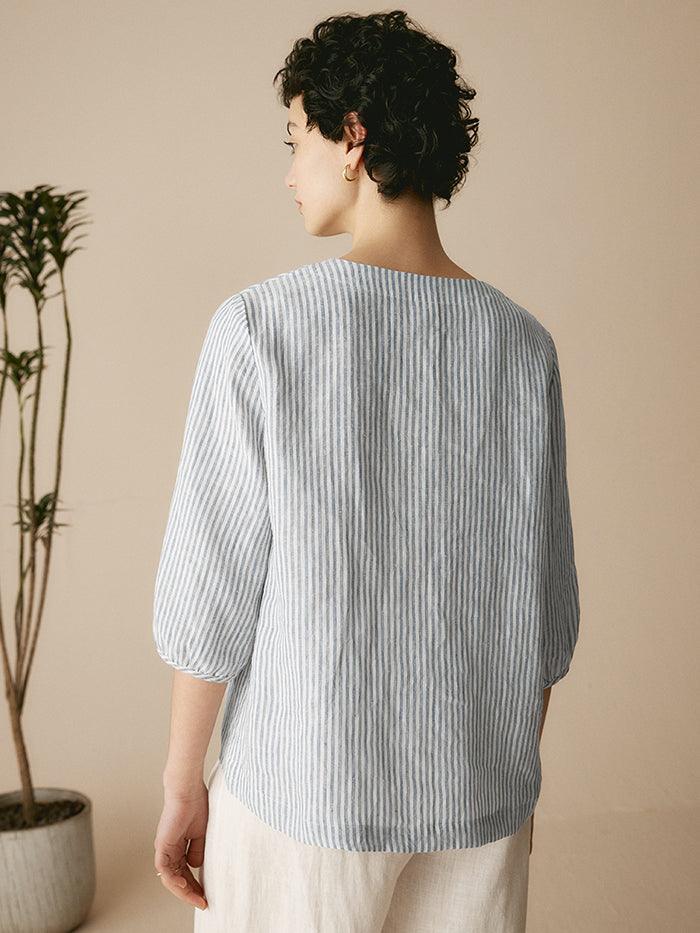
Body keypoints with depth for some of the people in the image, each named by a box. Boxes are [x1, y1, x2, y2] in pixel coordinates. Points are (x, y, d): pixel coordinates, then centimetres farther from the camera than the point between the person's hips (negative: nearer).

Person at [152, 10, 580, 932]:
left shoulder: (261, 326, -15)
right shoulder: (523, 344, -4)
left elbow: (211, 586, -12)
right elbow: (545, 607, 1)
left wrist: (182, 783, 1)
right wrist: (514, 774, 15)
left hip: (304, 788, -3)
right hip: (481, 798, 4)